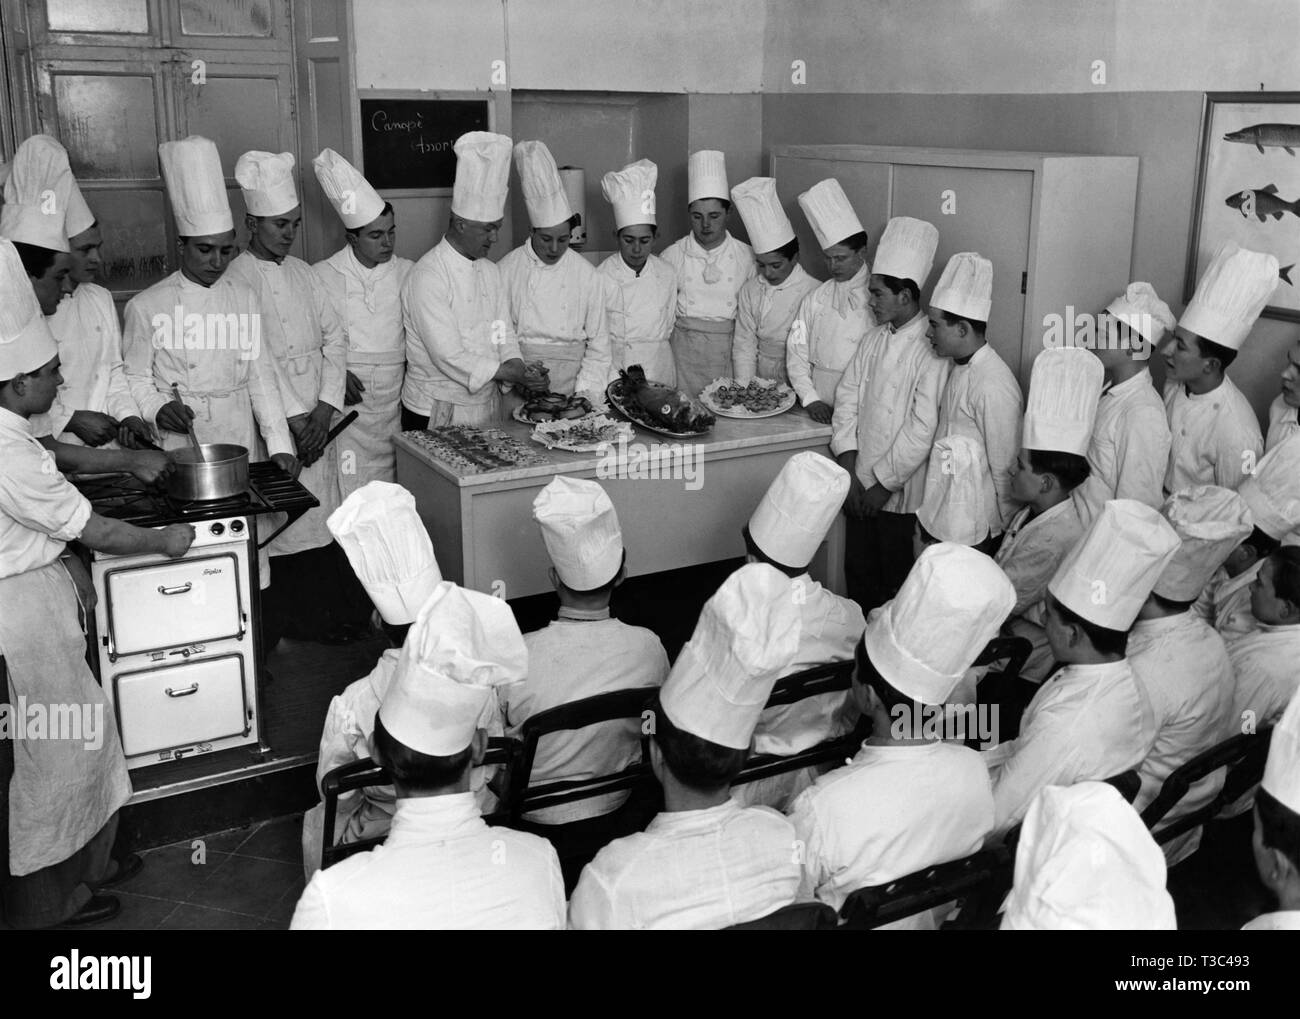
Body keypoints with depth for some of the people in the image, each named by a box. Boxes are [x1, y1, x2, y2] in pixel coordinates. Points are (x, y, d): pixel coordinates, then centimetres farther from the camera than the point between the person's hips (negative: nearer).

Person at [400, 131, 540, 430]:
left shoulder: (490, 270, 11)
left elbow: (504, 336, 10)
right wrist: (511, 374, -23)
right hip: (437, 415, -7)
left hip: (487, 407, 7)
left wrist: (519, 370, -10)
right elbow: (447, 355, -22)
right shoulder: (428, 276, -16)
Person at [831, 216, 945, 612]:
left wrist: (884, 484, -13)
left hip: (900, 492, -6)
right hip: (859, 484, 6)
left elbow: (922, 431, -19)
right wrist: (849, 471, -4)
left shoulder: (931, 351, -16)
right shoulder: (874, 339, 6)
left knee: (894, 582, 7)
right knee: (857, 571, 15)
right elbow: (847, 398, 5)